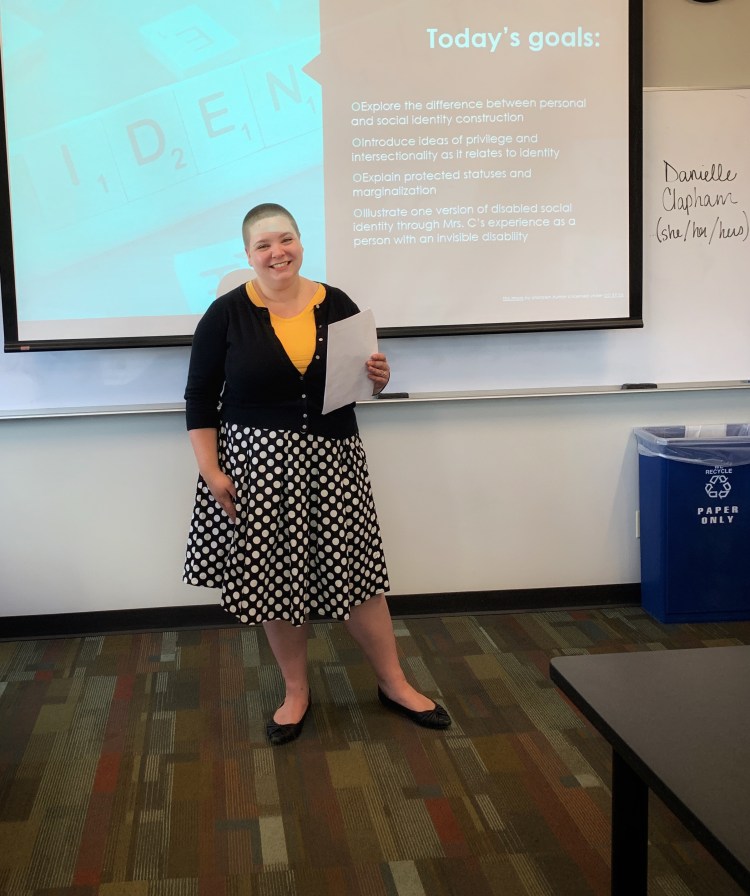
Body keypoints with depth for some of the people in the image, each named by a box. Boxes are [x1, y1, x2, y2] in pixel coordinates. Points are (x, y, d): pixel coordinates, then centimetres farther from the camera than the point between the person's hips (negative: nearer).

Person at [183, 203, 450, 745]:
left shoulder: (337, 305, 3)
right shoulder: (227, 314, -3)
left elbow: (367, 376, 15)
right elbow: (200, 398, -1)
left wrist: (379, 379, -8)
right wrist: (211, 470, -7)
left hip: (331, 460, 1)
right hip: (258, 462, -1)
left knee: (355, 568, 5)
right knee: (272, 577, 6)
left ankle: (394, 684, 22)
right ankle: (296, 692, 26)